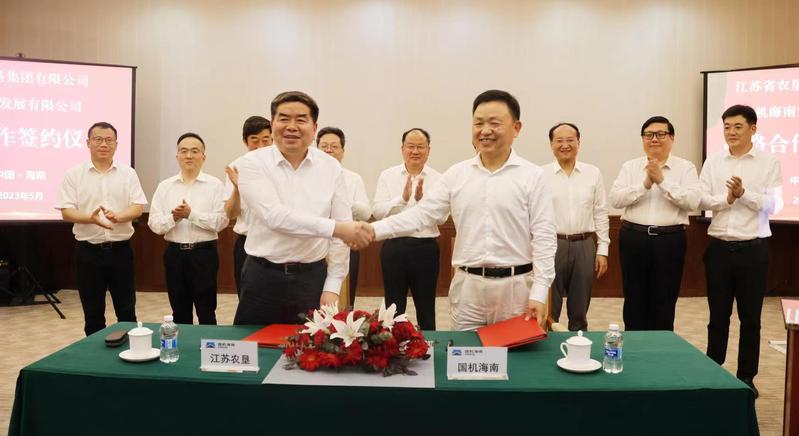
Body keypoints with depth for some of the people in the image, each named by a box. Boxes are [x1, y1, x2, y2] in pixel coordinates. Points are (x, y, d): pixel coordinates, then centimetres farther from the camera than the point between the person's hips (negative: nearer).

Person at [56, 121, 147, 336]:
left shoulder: (128, 173, 5)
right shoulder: (74, 174, 2)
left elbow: (138, 207, -2)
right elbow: (66, 212, -4)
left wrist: (118, 216, -22)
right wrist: (91, 218, -24)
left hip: (121, 249, 1)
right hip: (88, 250, 0)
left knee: (126, 309, 8)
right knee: (92, 311, 9)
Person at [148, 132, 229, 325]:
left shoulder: (215, 185, -3)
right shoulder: (165, 186, 7)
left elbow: (221, 221, -12)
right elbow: (154, 224, 2)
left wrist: (191, 214, -18)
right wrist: (173, 217, -16)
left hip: (203, 253, -3)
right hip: (174, 253, 3)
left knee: (206, 312, 5)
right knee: (179, 313, 14)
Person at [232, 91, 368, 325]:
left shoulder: (331, 167, 1)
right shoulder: (254, 163, -5)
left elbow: (343, 228, 1)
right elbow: (274, 216, -20)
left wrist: (332, 287, -3)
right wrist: (334, 228, -24)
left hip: (313, 278, 2)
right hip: (262, 278, -1)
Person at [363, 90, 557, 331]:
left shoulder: (532, 175, -3)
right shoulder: (456, 174, 5)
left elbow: (543, 237, -5)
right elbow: (423, 213, 1)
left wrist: (539, 294, -11)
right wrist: (373, 230, -12)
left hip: (515, 286, -2)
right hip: (467, 286, 2)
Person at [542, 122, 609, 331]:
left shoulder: (593, 173, 5)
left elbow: (601, 214, 7)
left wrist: (602, 250, 4)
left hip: (584, 246, 2)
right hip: (551, 245, -2)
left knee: (579, 312, 14)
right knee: (548, 310, 6)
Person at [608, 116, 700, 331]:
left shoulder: (685, 168, 3)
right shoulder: (630, 167, 7)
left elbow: (692, 201, -11)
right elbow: (615, 199, -6)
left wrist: (663, 181, -16)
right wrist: (645, 184, -16)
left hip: (670, 240, -1)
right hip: (634, 238, 1)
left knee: (664, 303, 8)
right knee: (634, 300, 9)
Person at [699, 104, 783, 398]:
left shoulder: (769, 163, 1)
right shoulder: (713, 163, 7)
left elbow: (773, 205, -7)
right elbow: (701, 199, -2)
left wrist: (744, 193, -21)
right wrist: (726, 198, -18)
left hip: (753, 249, -1)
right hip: (719, 247, 2)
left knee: (750, 317, 8)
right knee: (718, 315, 9)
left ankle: (746, 377, 21)